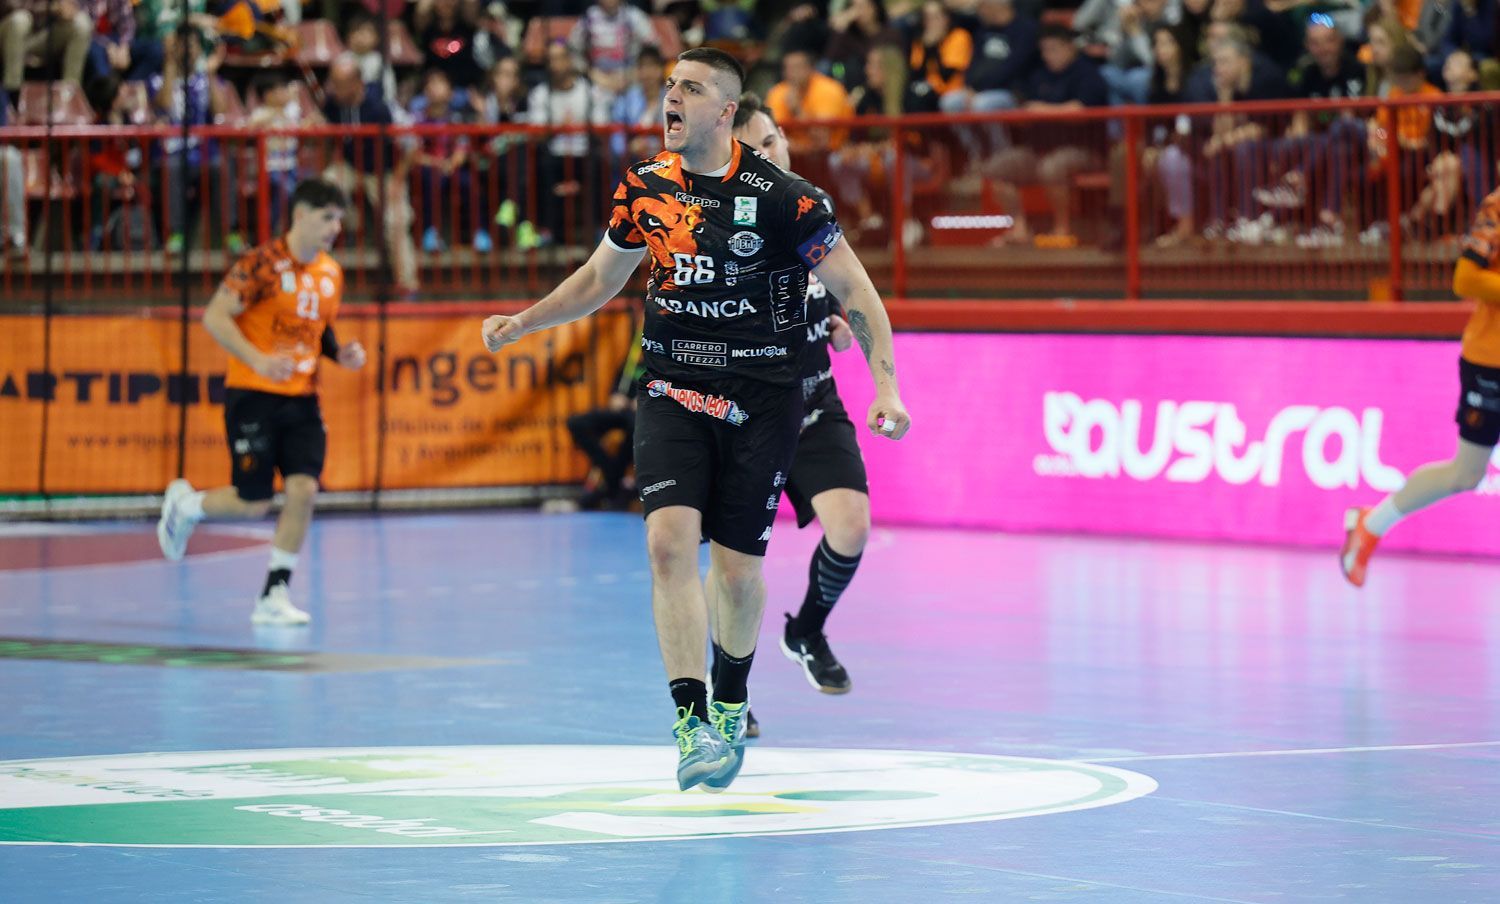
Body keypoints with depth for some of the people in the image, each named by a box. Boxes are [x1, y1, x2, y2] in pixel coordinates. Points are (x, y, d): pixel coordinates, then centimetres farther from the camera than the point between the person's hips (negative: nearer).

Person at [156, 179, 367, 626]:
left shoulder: (331, 273, 8)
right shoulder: (264, 264, -13)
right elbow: (214, 317, -15)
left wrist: (340, 352, 3)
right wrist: (259, 360, -27)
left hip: (301, 399, 6)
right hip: (252, 395, -6)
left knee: (303, 488, -10)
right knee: (253, 502, -4)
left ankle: (275, 595, 0)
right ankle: (184, 504, 29)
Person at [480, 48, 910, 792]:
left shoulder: (778, 197, -11)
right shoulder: (644, 187, 3)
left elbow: (855, 291, -6)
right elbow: (601, 278, 21)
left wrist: (887, 387, -14)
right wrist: (522, 323, 13)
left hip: (760, 398, -3)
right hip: (673, 390, 3)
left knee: (737, 567, 1)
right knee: (670, 541, -17)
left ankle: (731, 702, 30)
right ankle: (690, 723, -16)